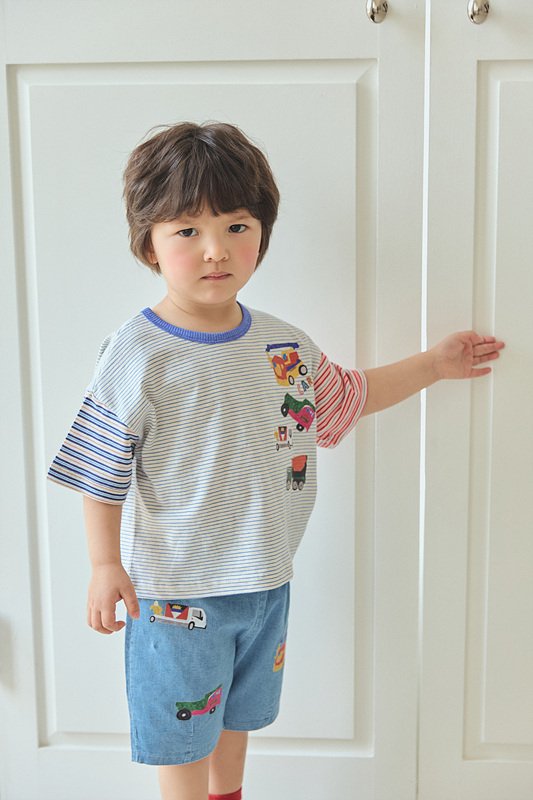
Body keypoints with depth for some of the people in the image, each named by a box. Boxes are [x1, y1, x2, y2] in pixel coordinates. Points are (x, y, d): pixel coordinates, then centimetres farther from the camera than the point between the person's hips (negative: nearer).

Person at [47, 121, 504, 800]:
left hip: (266, 580, 6)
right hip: (176, 587, -5)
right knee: (183, 730, 14)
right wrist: (106, 566, -13)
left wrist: (433, 363, 19)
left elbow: (347, 395, 16)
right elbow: (102, 473, -13)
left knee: (237, 714, 26)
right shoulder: (137, 356, -19)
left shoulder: (283, 344, -2)